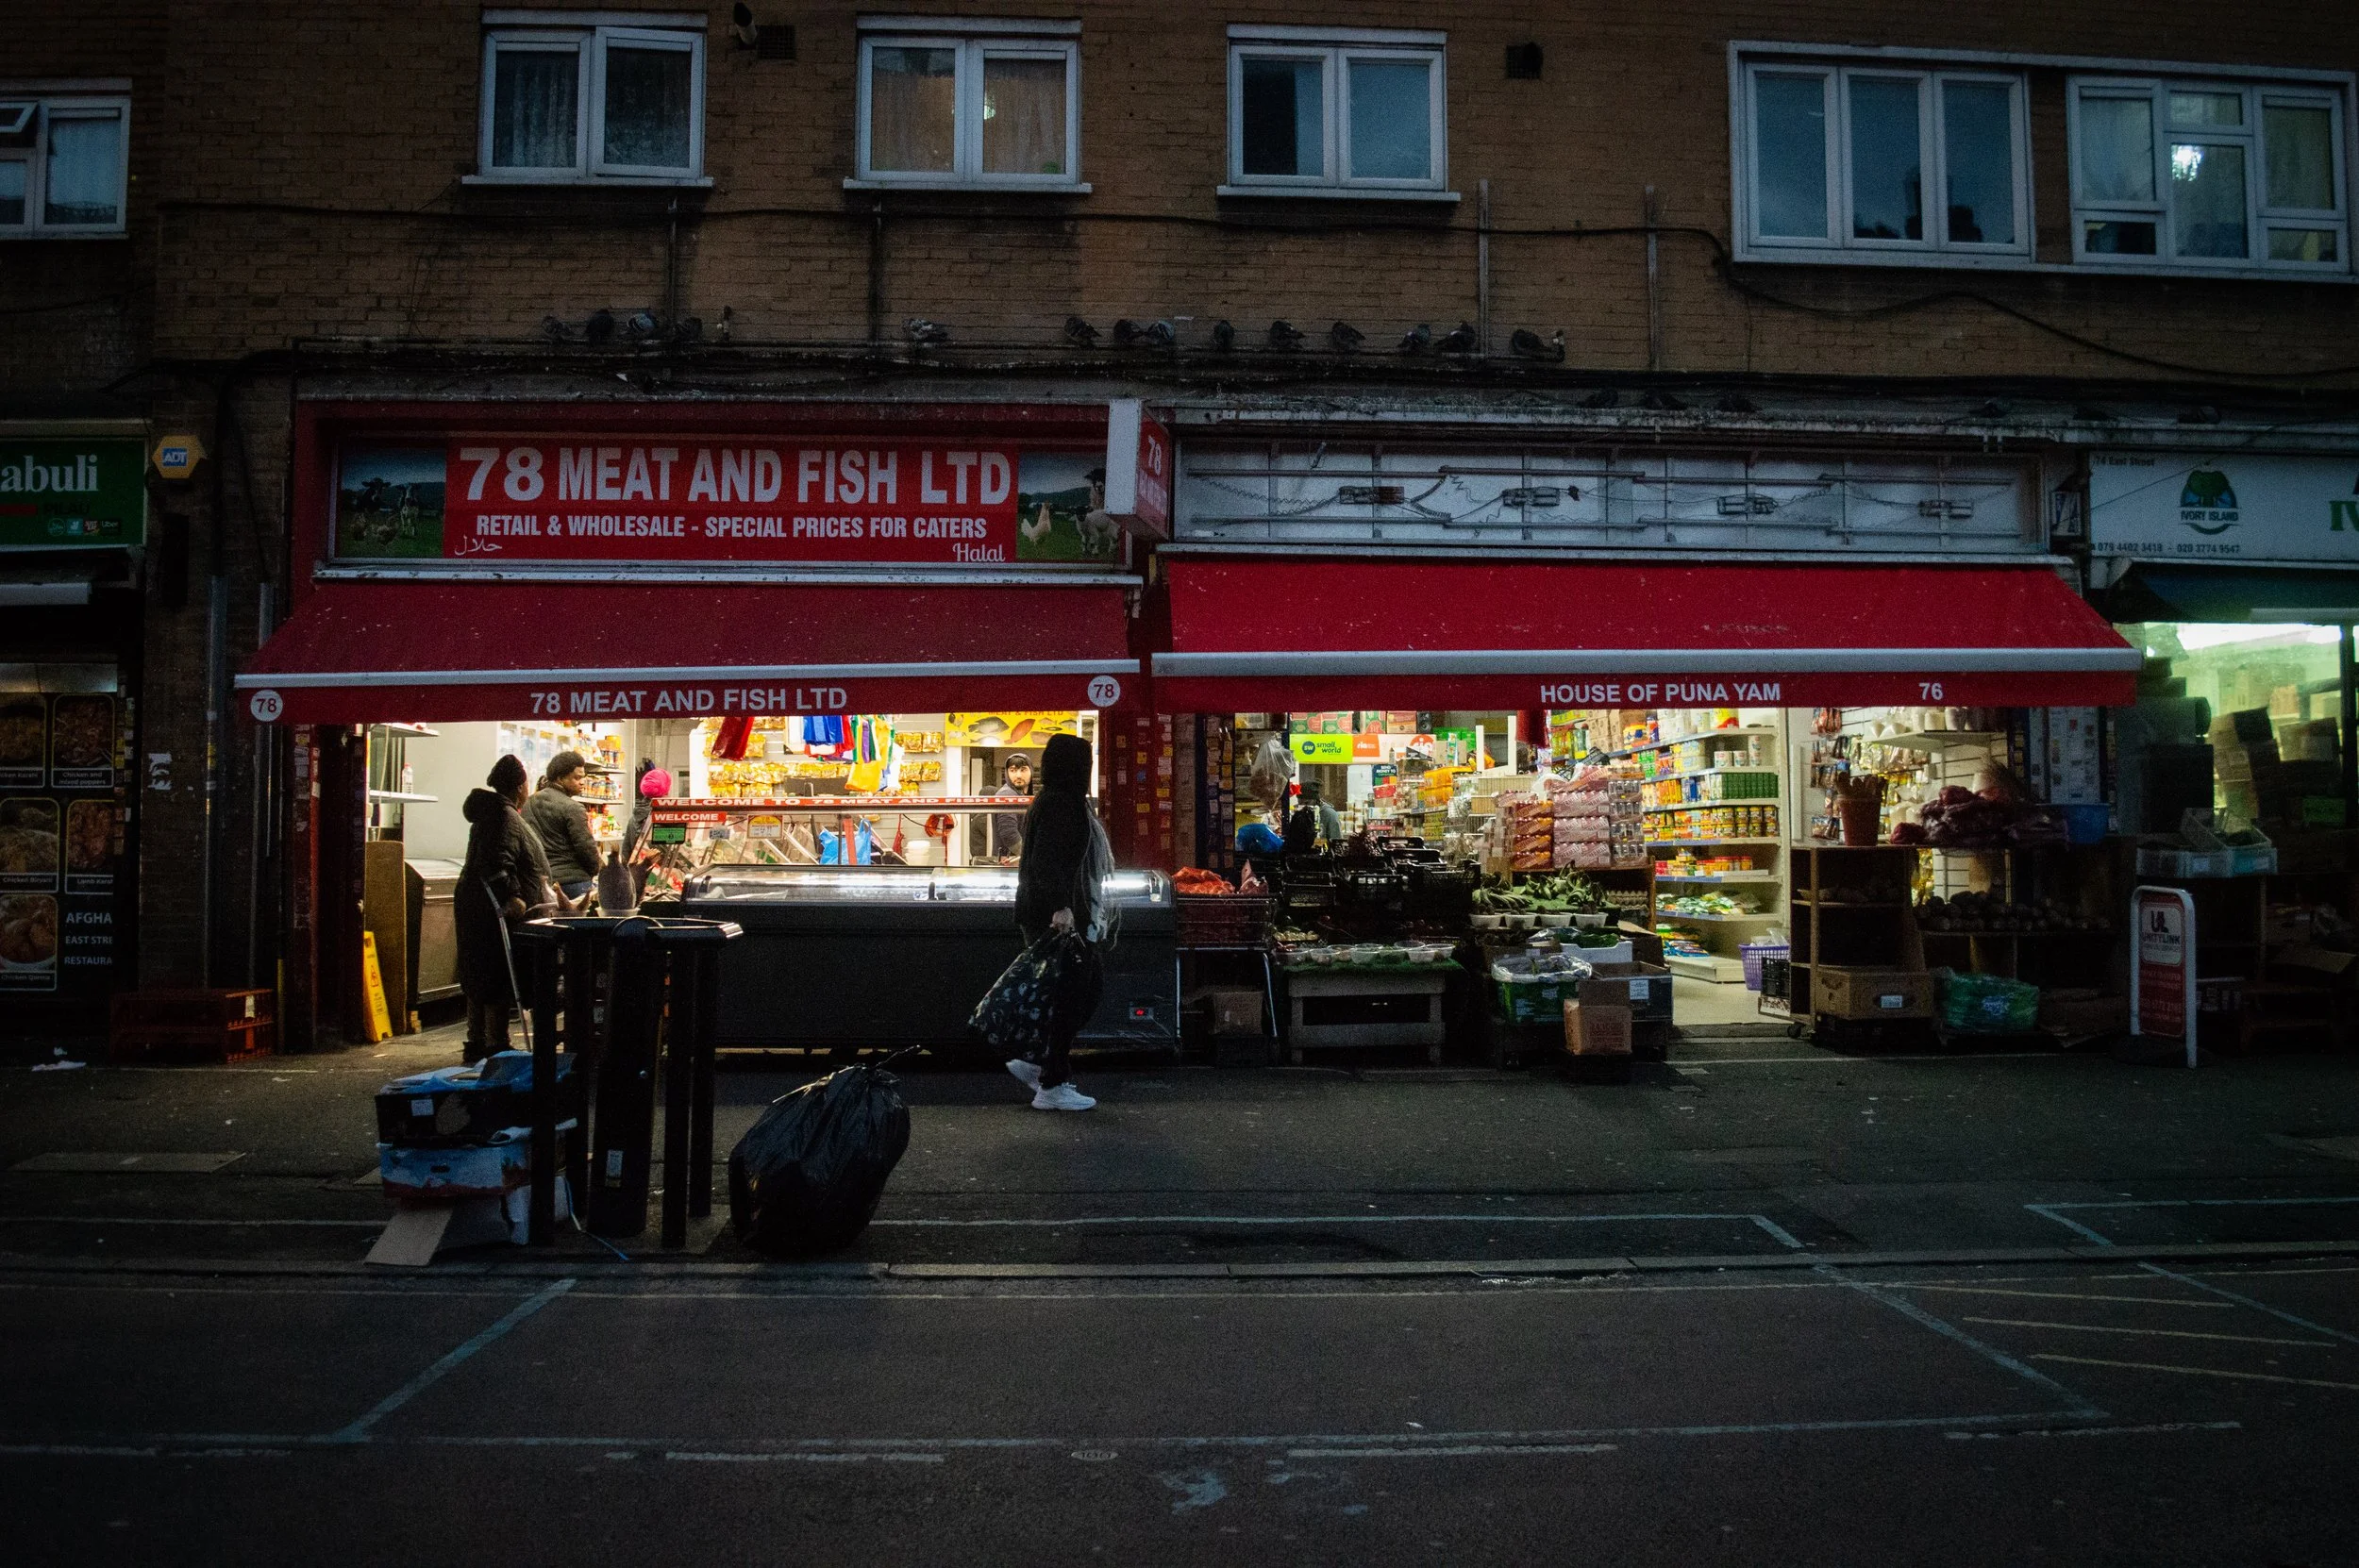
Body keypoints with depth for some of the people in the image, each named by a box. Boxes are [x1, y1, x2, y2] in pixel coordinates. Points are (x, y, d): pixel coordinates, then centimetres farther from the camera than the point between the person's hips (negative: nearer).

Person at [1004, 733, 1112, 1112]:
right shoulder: (1058, 804, -16)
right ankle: (1052, 1087, 4)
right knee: (1071, 995, -4)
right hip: (1055, 918, -11)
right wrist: (1060, 907, -34)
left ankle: (1035, 1061, 17)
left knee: (1090, 982, 14)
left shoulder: (1064, 802, 17)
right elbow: (1045, 861, -26)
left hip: (1057, 913, 11)